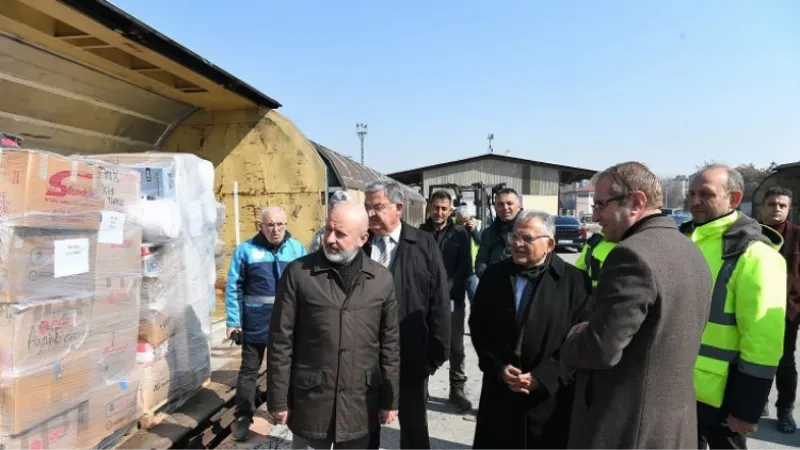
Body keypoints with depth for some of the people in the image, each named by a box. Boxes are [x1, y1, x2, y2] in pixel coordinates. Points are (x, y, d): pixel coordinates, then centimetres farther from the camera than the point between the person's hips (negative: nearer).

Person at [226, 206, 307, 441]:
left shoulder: (297, 248, 1)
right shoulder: (245, 250, -6)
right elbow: (234, 287, -4)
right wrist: (233, 321, -8)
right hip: (255, 323, -2)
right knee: (249, 370, 11)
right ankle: (243, 417, 25)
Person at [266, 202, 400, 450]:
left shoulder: (382, 279, -1)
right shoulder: (298, 273, -8)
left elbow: (390, 343, 3)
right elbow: (281, 340, -5)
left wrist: (390, 399, 5)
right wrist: (279, 399, -4)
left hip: (360, 404, 2)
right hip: (310, 400, -2)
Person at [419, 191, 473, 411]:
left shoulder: (460, 233, 3)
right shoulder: (420, 233, 2)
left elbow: (465, 268, 0)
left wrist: (446, 290, -9)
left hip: (453, 299, 1)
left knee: (456, 347, 8)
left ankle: (457, 389, 21)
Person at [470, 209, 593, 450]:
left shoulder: (575, 281, -6)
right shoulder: (494, 275, 3)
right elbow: (477, 327, 6)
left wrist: (543, 378, -13)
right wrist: (498, 368, -6)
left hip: (550, 398, -2)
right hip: (500, 392, 3)